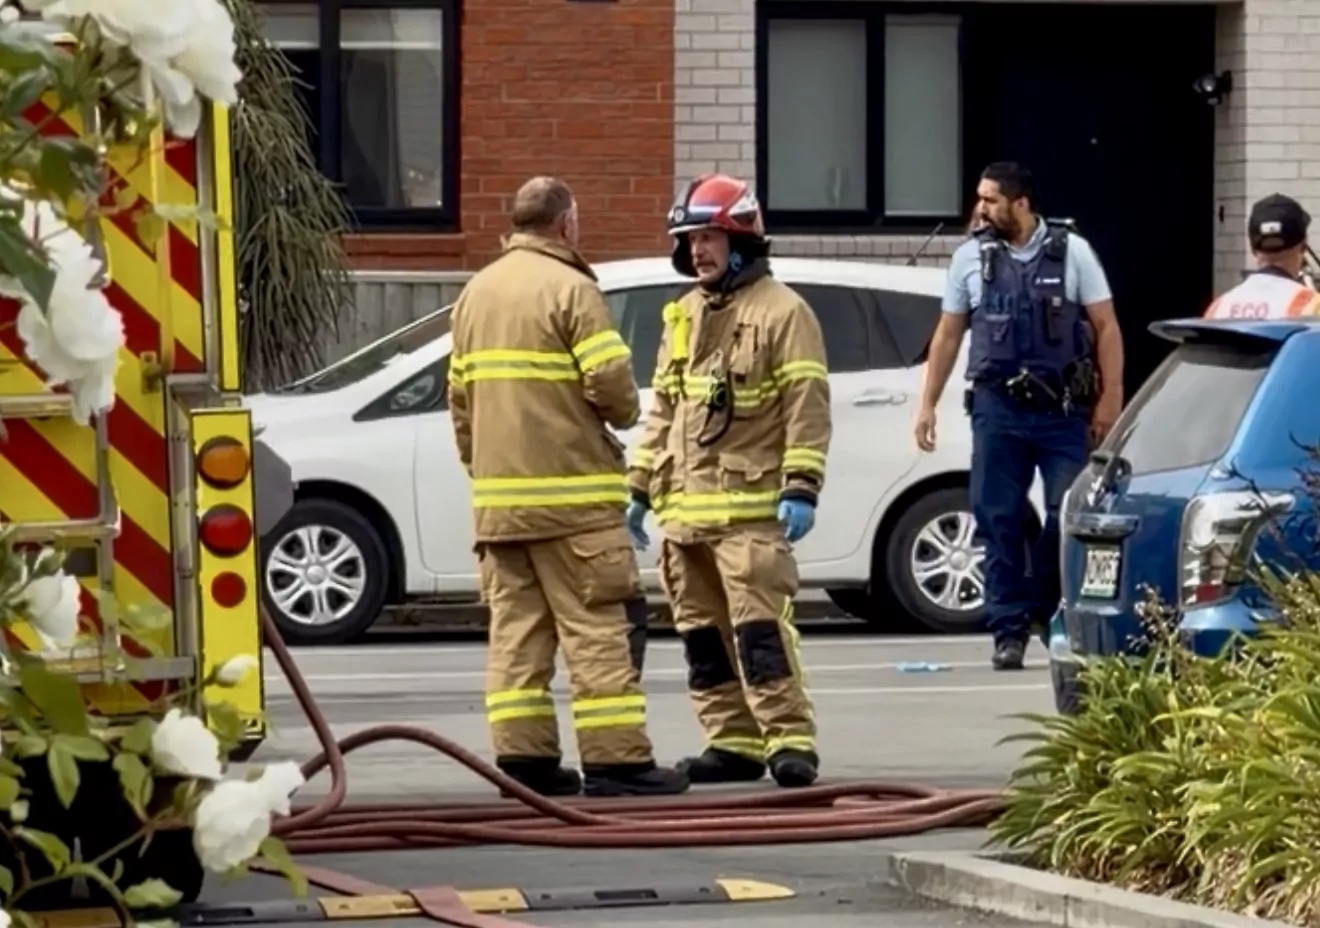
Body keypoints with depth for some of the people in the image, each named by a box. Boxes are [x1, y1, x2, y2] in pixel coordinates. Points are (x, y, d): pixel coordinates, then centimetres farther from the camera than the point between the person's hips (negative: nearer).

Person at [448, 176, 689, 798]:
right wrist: (625, 414, 4)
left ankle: (523, 757, 6)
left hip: (497, 497, 7)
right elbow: (611, 380, -17)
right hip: (569, 491, -7)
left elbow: (460, 394, 16)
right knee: (596, 629, -5)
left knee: (515, 626, 8)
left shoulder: (475, 293, 14)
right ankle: (615, 758, -6)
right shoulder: (570, 289, -9)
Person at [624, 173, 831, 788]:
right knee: (703, 634, 9)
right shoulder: (683, 317, 20)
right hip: (684, 508, 8)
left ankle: (790, 742, -13)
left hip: (750, 510, -8)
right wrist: (640, 488, 20)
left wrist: (801, 488, -17)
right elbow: (662, 410, 24)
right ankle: (733, 743, 14)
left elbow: (807, 408, -10)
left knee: (760, 630, -13)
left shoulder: (781, 313, -4)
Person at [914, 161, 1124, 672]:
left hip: (1064, 410, -2)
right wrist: (927, 404, 10)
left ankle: (1053, 614, 14)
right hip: (997, 408, 2)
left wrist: (1110, 398, -4)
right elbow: (948, 334, 14)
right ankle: (1010, 631, 5)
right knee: (999, 521, 0)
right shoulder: (971, 258, 8)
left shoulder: (1072, 252, 2)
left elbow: (1106, 328, 3)